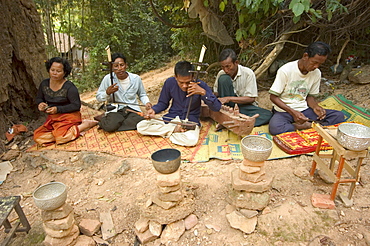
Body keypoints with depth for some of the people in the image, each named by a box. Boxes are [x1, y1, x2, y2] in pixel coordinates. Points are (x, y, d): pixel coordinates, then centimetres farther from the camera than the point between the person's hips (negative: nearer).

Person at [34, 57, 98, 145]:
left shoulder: (69, 87, -14)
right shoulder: (44, 84, 3)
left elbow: (76, 105, -14)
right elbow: (39, 98, 19)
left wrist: (58, 109, -21)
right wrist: (40, 104, -6)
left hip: (69, 116, -6)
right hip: (52, 118, 6)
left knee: (60, 136, -29)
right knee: (37, 136, -12)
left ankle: (85, 124, -10)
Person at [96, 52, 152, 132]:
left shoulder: (136, 78, 1)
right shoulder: (108, 78, -3)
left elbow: (142, 95, 17)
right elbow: (98, 97, 4)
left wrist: (146, 102, -5)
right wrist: (107, 92, -17)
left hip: (132, 110, 3)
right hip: (115, 110, -3)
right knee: (109, 126, -34)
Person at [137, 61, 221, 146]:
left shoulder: (200, 85, -16)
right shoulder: (170, 82, -10)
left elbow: (217, 107, -19)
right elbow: (163, 103, 6)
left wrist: (203, 92, -33)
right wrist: (153, 110, -16)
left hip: (191, 121, -3)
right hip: (171, 119, 3)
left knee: (191, 140, -37)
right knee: (141, 126, -14)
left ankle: (169, 132, -9)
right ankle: (174, 129, -8)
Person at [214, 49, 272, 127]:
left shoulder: (248, 73, -15)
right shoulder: (221, 74, -6)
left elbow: (251, 98, -16)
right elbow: (216, 92, 5)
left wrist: (229, 98, -26)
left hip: (245, 105, 0)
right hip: (228, 106, 1)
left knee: (268, 114, -29)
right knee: (224, 78, -22)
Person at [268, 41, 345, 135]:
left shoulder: (317, 73, 1)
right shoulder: (285, 70, -16)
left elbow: (310, 96, 12)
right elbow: (273, 97, -13)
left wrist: (315, 106, -12)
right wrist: (293, 112, -23)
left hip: (304, 110, 5)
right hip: (284, 110, -4)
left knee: (339, 116, -12)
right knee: (275, 127, -38)